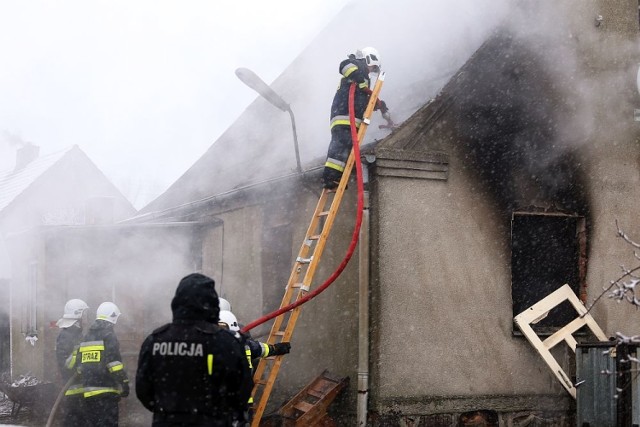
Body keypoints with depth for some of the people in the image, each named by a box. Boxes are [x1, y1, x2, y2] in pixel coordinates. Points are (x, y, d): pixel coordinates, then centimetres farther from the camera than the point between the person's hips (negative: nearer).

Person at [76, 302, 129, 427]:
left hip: (88, 392, 8)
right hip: (106, 392, -8)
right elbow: (114, 363, -16)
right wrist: (124, 383, -13)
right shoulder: (108, 335, -8)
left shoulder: (87, 337, 17)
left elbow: (80, 364, 21)